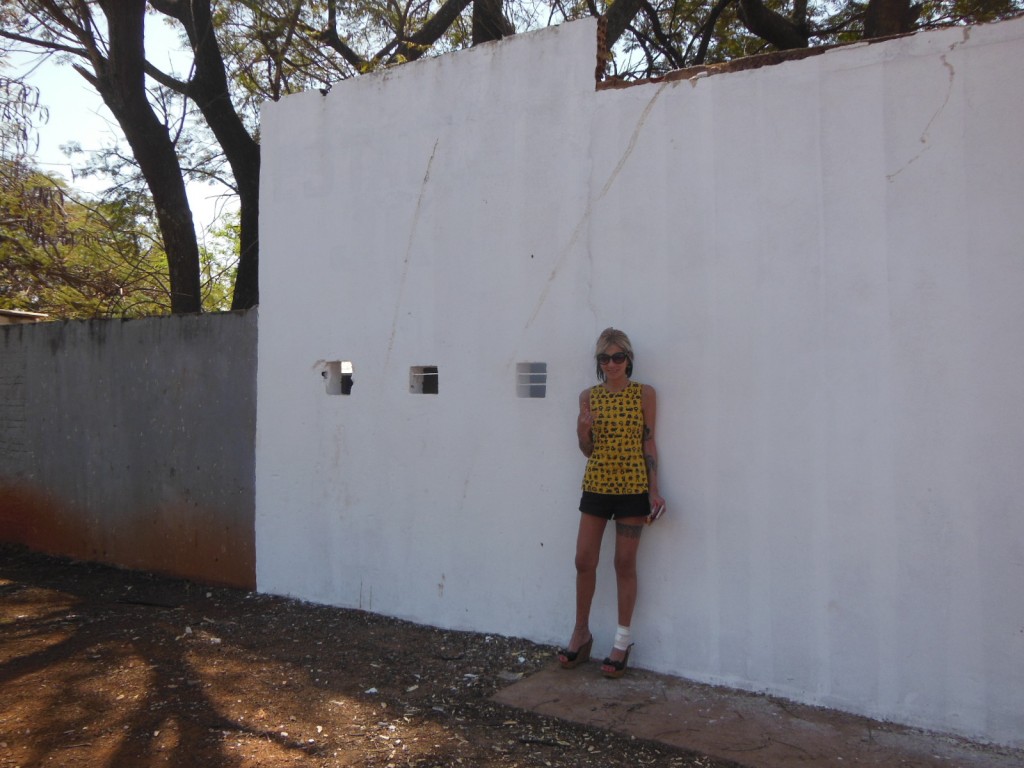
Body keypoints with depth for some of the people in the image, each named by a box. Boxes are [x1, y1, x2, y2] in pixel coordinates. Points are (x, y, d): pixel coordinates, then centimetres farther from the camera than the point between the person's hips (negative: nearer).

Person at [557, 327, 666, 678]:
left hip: (632, 486, -2)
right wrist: (583, 432, -14)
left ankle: (623, 640, 19)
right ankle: (581, 632, 23)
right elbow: (587, 450, 9)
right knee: (584, 560, 5)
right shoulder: (589, 396, 4)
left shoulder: (644, 394, -2)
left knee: (625, 563, 5)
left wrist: (654, 490, -4)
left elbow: (649, 442, 0)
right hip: (596, 484, 3)